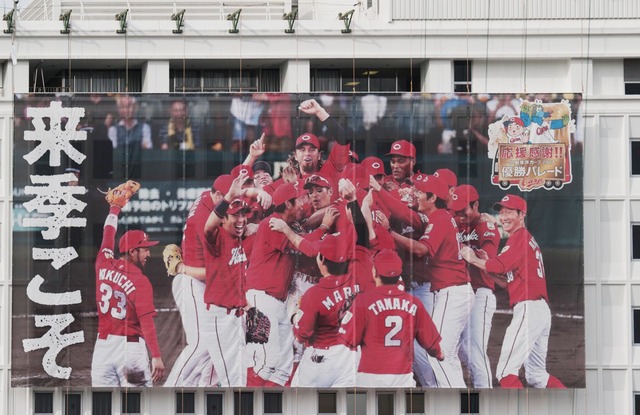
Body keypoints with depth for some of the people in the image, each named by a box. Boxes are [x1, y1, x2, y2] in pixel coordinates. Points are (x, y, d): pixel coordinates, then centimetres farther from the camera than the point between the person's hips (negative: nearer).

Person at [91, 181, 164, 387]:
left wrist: (115, 207, 36)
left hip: (103, 344, 5)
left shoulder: (104, 265, 4)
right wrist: (156, 357, -20)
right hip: (130, 345, -5)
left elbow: (107, 235, 22)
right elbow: (146, 321, -18)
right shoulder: (140, 282, -11)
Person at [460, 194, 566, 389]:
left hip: (528, 308, -10)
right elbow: (507, 283, 21)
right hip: (542, 310, 10)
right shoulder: (527, 239, 24)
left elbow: (499, 266, -17)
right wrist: (486, 263, 9)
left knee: (505, 372, -11)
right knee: (536, 376, 16)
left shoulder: (520, 237, -5)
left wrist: (473, 259, -3)